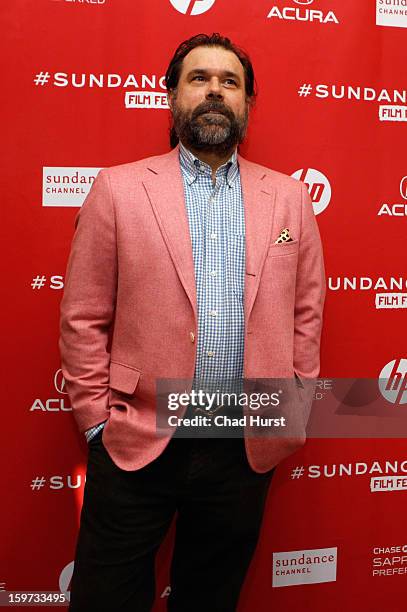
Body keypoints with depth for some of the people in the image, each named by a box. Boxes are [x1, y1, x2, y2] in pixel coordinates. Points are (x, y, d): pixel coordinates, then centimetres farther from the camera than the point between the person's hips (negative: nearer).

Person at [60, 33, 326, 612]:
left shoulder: (289, 197, 6)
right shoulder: (119, 188, -1)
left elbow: (307, 314, 8)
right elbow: (83, 319, -2)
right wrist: (99, 421, -4)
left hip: (248, 449, 2)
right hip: (135, 447, -2)